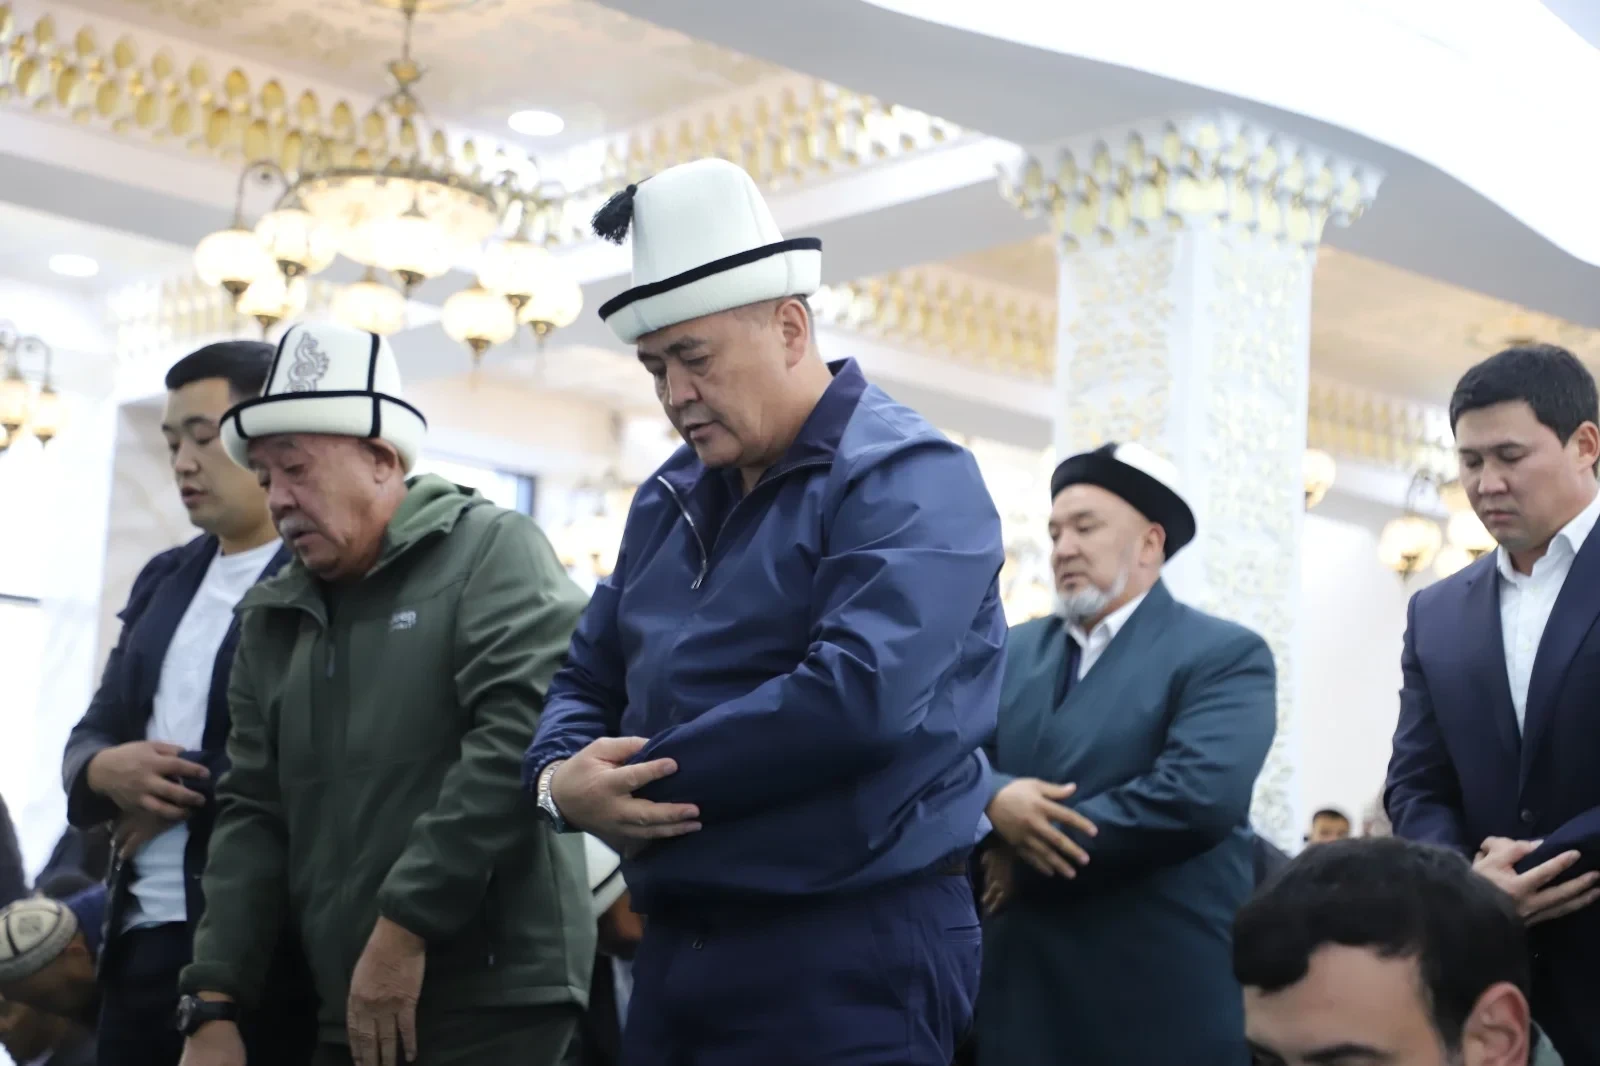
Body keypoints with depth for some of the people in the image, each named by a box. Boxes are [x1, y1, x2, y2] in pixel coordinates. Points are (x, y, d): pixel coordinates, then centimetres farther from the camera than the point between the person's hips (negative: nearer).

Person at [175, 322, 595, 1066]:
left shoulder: (493, 552, -4)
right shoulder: (271, 619, 15)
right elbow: (251, 816, 12)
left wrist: (405, 929, -18)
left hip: (493, 997, -6)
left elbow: (518, 740, -16)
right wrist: (215, 1002, 2)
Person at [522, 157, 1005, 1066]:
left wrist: (636, 777, -15)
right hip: (681, 944, 8)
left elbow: (854, 696, -25)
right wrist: (563, 774, -7)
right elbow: (589, 677, 18)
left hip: (853, 952, -7)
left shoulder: (908, 480, -11)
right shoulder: (671, 498, 15)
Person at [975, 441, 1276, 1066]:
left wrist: (1027, 856, -13)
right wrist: (993, 800, -19)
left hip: (1160, 1001, -5)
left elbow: (1196, 796, -19)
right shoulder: (1014, 652, 15)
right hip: (1018, 991, 5)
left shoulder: (1224, 656, -4)